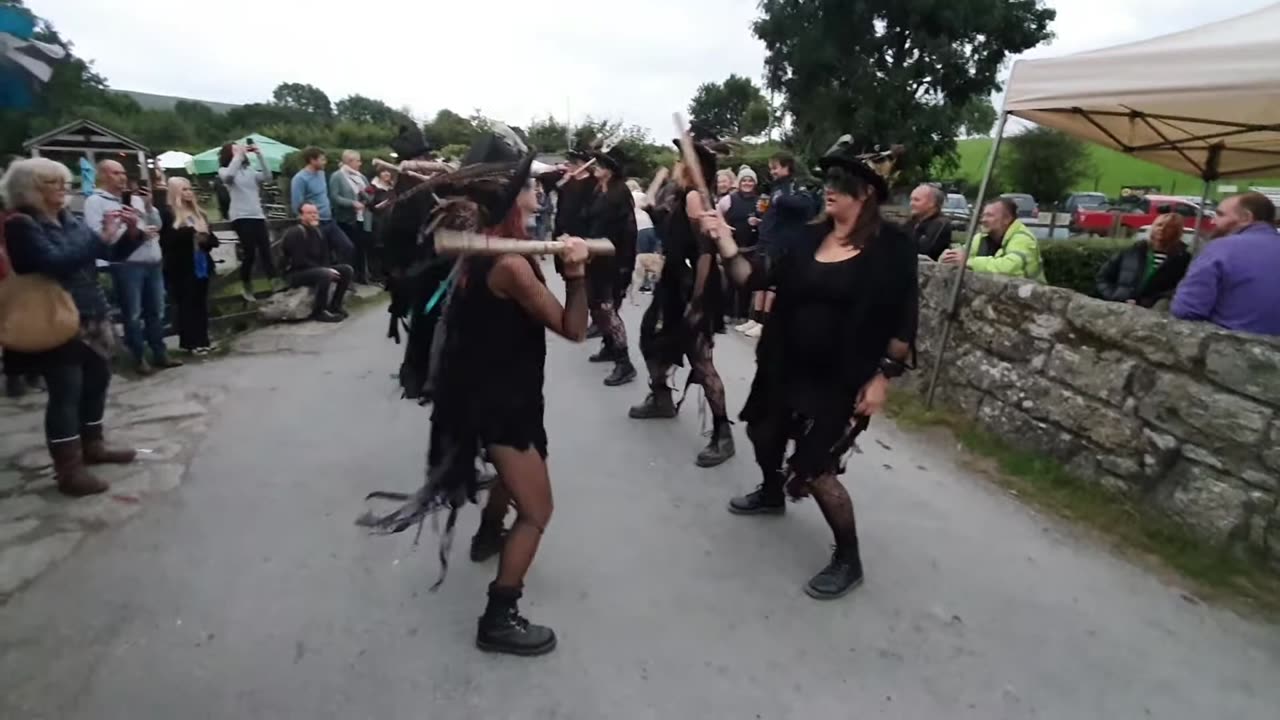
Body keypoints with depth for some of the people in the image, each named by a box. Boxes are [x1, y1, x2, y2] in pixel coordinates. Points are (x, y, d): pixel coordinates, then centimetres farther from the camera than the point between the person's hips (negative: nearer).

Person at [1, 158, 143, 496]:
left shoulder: (69, 220, 11)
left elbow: (113, 254, 16)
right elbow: (54, 262, -25)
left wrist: (131, 233, -2)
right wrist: (101, 238, -25)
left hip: (91, 317, 8)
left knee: (98, 379, 16)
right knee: (66, 391, -6)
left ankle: (92, 445, 32)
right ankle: (68, 469, -1)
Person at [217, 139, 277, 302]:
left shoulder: (250, 170, 15)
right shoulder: (224, 171, 4)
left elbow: (267, 177, -1)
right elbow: (229, 175, -20)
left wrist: (259, 154, -6)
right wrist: (239, 154, -15)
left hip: (258, 215, 4)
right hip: (240, 217, -4)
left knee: (266, 251, -2)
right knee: (249, 253, -6)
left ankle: (276, 286, -4)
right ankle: (246, 287, 11)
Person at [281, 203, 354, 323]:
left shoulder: (318, 231, 9)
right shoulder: (295, 233, -17)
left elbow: (326, 256, 9)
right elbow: (300, 261, -24)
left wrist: (328, 269, -14)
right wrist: (326, 269, -24)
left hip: (317, 269, 9)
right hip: (296, 273, -8)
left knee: (347, 270, -3)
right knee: (325, 274, -35)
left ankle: (334, 306, 4)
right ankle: (319, 311, -19)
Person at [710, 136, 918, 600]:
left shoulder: (891, 247, -12)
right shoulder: (810, 235, 1)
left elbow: (904, 322, -10)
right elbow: (757, 276, -3)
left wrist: (883, 376, -14)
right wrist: (725, 242, -16)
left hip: (841, 378, -6)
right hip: (785, 364, 7)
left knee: (814, 469, -5)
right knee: (763, 432, 23)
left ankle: (848, 560, 18)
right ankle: (772, 494, 55)